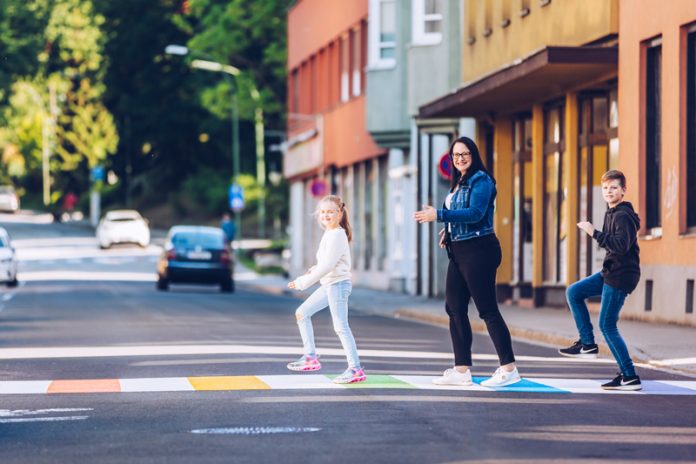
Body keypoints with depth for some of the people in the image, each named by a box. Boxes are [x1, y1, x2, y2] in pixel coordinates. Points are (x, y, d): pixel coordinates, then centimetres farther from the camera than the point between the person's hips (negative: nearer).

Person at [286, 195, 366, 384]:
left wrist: (303, 282, -19)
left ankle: (356, 369, -11)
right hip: (329, 284, 11)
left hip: (338, 284, -11)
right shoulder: (329, 234, 13)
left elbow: (328, 265, -23)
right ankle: (311, 357, 19)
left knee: (341, 326, -13)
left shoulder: (336, 235, -18)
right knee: (302, 313, 15)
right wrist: (315, 269, 2)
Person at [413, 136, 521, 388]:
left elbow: (475, 213, -23)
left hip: (478, 251, -10)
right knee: (455, 309, 8)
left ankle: (509, 369, -1)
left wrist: (439, 215, -24)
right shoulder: (458, 183, 15)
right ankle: (462, 371, 13)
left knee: (487, 309, -7)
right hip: (459, 252, 10)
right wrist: (449, 231, 5)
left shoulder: (481, 180, -11)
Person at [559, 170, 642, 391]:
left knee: (607, 326, -7)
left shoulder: (623, 216, -17)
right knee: (574, 292, 11)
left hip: (621, 276, -10)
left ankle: (630, 377, -4)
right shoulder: (612, 214, 14)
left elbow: (621, 246, -29)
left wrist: (595, 233, -27)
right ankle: (587, 344, 14)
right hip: (609, 272, 10)